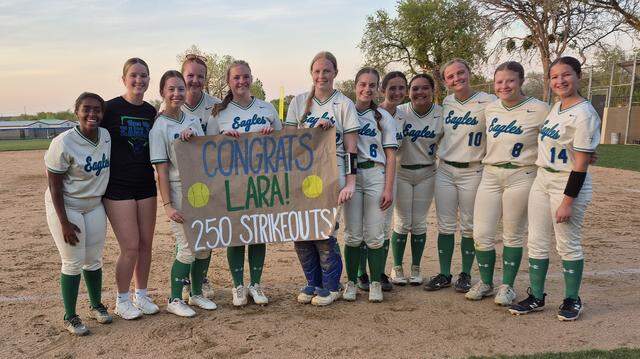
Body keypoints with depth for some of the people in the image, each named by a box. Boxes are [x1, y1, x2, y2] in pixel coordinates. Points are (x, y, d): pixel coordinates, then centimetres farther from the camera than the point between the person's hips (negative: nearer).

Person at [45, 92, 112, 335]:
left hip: (94, 206, 5)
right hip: (65, 207, -5)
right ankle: (70, 317, 17)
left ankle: (96, 306, 32)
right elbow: (54, 185, -17)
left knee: (94, 260, 14)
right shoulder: (64, 143, -22)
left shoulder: (106, 136, -6)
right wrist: (64, 223, -18)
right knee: (73, 263, 0)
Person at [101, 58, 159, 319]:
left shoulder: (151, 112, 8)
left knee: (146, 244, 9)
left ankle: (141, 296, 26)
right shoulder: (111, 108, -7)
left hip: (146, 186, 5)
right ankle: (122, 301, 15)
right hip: (118, 188, -5)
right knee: (130, 247, -4)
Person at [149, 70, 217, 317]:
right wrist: (167, 205, -16)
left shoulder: (193, 121, 11)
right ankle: (175, 300, 12)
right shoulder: (159, 127, -6)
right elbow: (161, 169, -11)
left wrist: (193, 139, -10)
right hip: (178, 190, -6)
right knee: (187, 248, -5)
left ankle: (196, 294, 26)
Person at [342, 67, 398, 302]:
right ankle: (351, 282, 16)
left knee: (374, 236, 1)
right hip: (350, 175, 0)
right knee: (352, 235, 3)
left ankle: (376, 283, 14)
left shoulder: (384, 117, 8)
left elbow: (390, 156, 5)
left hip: (376, 175, 0)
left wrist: (389, 188, -3)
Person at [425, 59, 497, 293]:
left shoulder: (488, 102, -8)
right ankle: (444, 274, 19)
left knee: (469, 227, 6)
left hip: (473, 172, -4)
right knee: (445, 225, 8)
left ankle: (465, 274, 21)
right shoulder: (445, 103, 7)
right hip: (445, 170, 4)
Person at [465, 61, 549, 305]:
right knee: (481, 234, 3)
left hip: (521, 176, -4)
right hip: (490, 175, 4)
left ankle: (507, 286, 24)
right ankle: (485, 283, 23)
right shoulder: (490, 109, 8)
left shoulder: (538, 109, -8)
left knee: (513, 236, 7)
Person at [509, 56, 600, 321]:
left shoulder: (584, 114, -16)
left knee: (568, 245, 4)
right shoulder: (556, 107, 9)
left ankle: (572, 300, 22)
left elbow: (581, 165, -19)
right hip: (542, 180, 8)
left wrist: (567, 202, -20)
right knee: (536, 242, 10)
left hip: (569, 184, -8)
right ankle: (536, 297, 22)